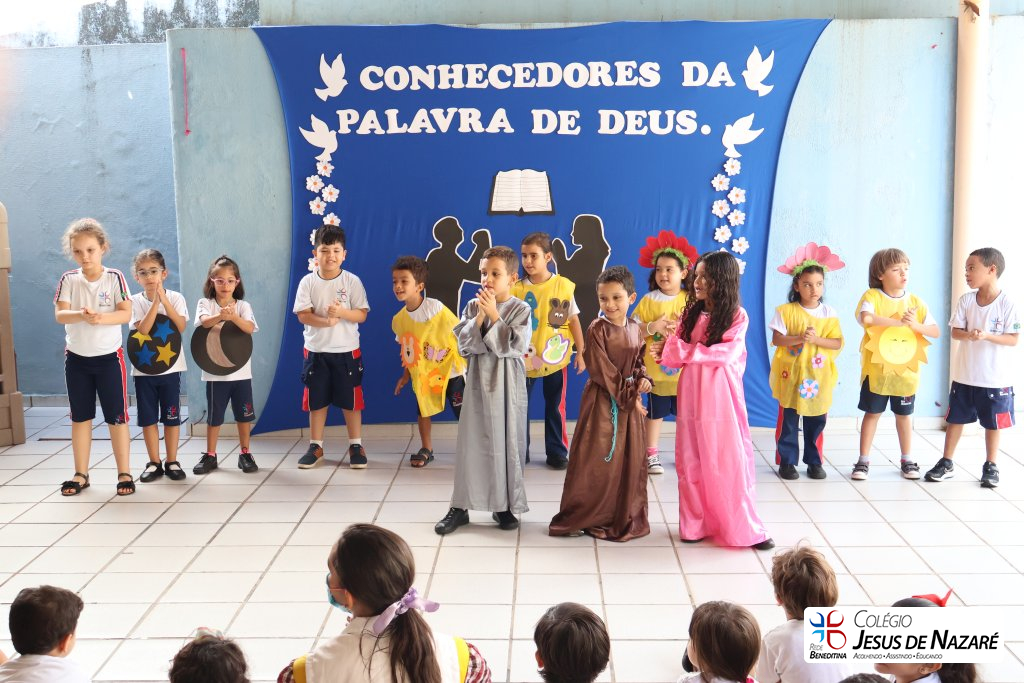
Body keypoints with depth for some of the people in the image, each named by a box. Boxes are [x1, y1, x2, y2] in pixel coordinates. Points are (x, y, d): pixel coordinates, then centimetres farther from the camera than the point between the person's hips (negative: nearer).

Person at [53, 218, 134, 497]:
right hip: (76, 358, 3)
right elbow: (59, 314, -12)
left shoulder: (114, 277, -7)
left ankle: (124, 473, 9)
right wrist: (81, 315, -33)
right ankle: (80, 474, 19)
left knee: (116, 417, 2)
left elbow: (126, 314, -13)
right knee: (80, 418, 11)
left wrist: (101, 318, -31)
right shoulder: (68, 280, -2)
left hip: (109, 356, -2)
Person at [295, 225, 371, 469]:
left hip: (347, 350, -1)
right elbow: (303, 315, -10)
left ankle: (356, 445, 17)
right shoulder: (308, 282, -2)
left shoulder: (352, 281, -4)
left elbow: (362, 314, -8)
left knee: (350, 400, 5)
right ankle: (316, 446, 22)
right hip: (316, 350, 1)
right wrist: (325, 321, -27)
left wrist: (341, 312, -26)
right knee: (317, 401, 10)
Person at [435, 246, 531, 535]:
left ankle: (506, 506, 19)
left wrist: (494, 315, -16)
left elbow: (515, 345, -17)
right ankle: (460, 506, 13)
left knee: (508, 443, 5)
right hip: (478, 381, 2)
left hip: (507, 384, -2)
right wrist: (480, 316, -15)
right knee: (471, 443, 5)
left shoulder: (520, 309, -5)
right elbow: (463, 343, -5)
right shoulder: (473, 306, 3)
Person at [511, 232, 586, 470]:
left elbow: (574, 321, 1)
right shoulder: (517, 289, -4)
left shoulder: (563, 285, -6)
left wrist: (580, 353, 2)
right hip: (524, 358, 1)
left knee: (555, 407, 10)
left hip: (555, 358, -1)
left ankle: (557, 452, 23)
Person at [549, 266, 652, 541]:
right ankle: (581, 518, 10)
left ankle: (627, 517, 22)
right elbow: (602, 371, -14)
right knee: (596, 462, -2)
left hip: (630, 401, 6)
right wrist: (629, 397, -13)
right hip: (602, 401, -6)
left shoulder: (636, 329, 6)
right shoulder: (597, 329, -12)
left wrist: (643, 379, -6)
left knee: (631, 461, 9)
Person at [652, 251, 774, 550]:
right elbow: (680, 356, 6)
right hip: (692, 396, 4)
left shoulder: (737, 316, -5)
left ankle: (745, 528, 9)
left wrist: (679, 349, -17)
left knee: (731, 462, 0)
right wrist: (664, 352, -17)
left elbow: (726, 354, -17)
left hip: (721, 398, -4)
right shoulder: (691, 313, 8)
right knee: (692, 463, 7)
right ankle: (695, 525, 16)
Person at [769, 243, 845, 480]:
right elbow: (776, 338, -9)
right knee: (788, 420, 3)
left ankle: (814, 461, 20)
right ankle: (787, 461, 12)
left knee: (816, 422, 8)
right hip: (791, 374, -2)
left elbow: (837, 343, -3)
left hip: (818, 376, 2)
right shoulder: (786, 311, -4)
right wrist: (799, 338, -23)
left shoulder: (829, 313, 2)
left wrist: (816, 339, -18)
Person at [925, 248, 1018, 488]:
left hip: (995, 378, -3)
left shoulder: (1006, 304, -10)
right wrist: (968, 335, -23)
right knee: (955, 419, 10)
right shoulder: (966, 300, -1)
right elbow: (955, 332, -2)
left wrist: (987, 336, -25)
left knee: (993, 423, 9)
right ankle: (946, 463, 21)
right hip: (964, 375, 3)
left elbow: (1014, 339, -11)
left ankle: (991, 466, 24)